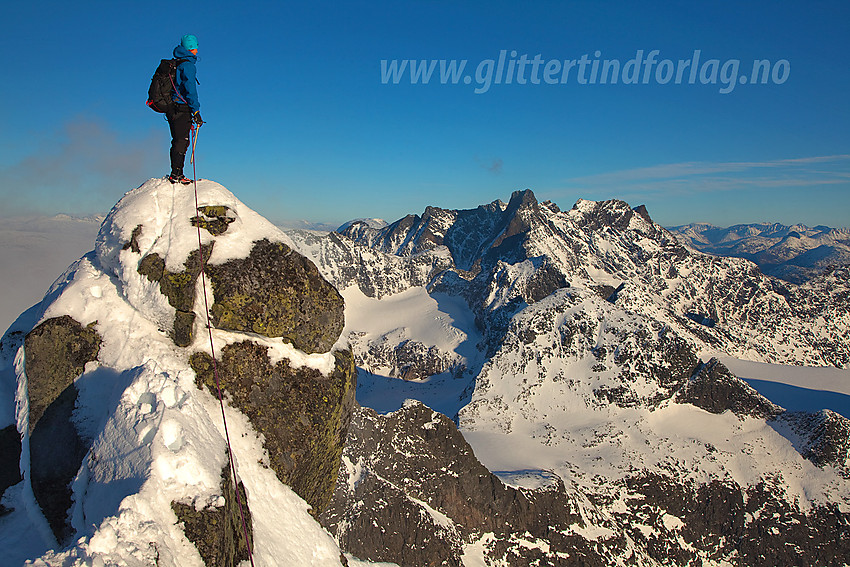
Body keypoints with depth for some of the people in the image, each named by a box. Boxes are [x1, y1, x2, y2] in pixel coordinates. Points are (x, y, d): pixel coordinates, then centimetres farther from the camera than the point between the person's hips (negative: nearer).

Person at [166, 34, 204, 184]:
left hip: (171, 108, 9)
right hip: (181, 108, -9)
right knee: (181, 142, -8)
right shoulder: (187, 65, -10)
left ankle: (177, 173, 14)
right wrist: (196, 111, -20)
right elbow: (190, 89, -18)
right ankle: (176, 174, -9)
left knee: (180, 142, 12)